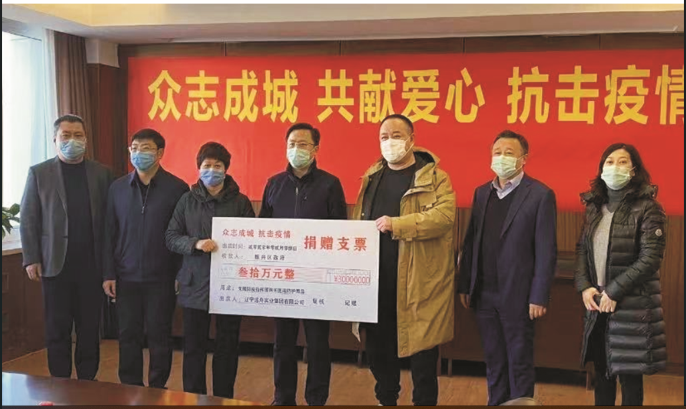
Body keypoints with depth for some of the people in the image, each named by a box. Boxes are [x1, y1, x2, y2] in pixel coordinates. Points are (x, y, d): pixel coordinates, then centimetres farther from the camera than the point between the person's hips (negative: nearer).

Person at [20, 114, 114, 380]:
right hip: (55, 264, -1)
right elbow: (28, 219, 2)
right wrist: (31, 259, -4)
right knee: (57, 328, 6)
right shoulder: (39, 173, 4)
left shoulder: (101, 174, 6)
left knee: (90, 327, 7)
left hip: (92, 264, 1)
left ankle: (88, 381, 19)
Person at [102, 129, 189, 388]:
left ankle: (157, 389, 21)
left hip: (161, 278, -3)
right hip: (126, 277, 3)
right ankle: (130, 388, 25)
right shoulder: (117, 188, 5)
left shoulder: (177, 188, -5)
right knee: (128, 335, 10)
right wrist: (108, 274, 2)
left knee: (159, 336, 7)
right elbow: (109, 233, 6)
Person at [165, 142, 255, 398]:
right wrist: (195, 244, -17)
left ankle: (224, 400, 24)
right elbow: (171, 238, 2)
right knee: (193, 347, 9)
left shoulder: (241, 202, 1)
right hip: (195, 285, 1)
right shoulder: (187, 200, 5)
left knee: (227, 346, 9)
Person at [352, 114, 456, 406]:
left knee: (420, 349, 5)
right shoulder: (372, 176, 14)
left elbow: (445, 215, -19)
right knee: (378, 345, 16)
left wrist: (397, 225, -26)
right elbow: (359, 221, 16)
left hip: (418, 279, -5)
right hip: (376, 278, 6)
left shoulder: (434, 178, -4)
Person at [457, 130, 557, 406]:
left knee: (519, 362, 8)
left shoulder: (540, 195, -7)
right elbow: (471, 242, 10)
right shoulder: (482, 193, 10)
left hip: (517, 295, -5)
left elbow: (546, 251, -10)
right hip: (484, 294, 5)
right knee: (493, 360, 15)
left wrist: (539, 297, -13)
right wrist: (465, 286, 8)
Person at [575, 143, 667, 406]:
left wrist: (614, 291, -15)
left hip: (632, 304, -5)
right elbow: (582, 249, 11)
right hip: (597, 303, 5)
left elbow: (651, 258, -14)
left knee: (629, 373, 4)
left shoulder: (647, 208, -8)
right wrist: (584, 286, -4)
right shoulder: (594, 206, 10)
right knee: (602, 369, 14)